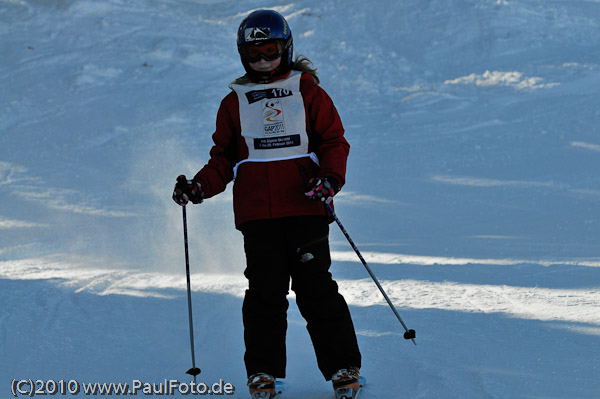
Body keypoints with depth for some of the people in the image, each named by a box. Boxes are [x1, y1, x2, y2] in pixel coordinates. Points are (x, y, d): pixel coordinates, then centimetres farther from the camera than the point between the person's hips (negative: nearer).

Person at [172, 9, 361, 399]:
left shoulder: (308, 92, 8)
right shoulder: (234, 102, 15)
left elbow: (334, 141, 6)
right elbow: (224, 160, 16)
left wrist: (329, 179, -12)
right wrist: (199, 187, -1)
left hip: (305, 208, -2)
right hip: (257, 213, 2)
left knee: (316, 287, -5)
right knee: (265, 291, -1)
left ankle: (342, 367, 4)